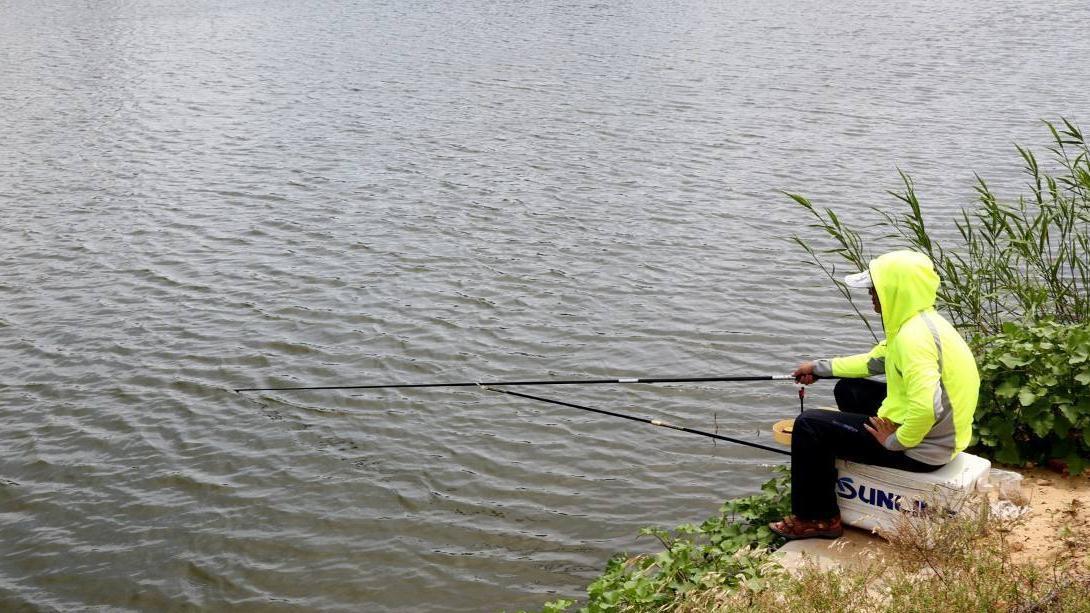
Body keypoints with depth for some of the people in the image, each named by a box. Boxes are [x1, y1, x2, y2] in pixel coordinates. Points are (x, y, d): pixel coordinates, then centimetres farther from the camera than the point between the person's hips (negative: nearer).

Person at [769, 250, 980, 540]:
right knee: (848, 390, 26)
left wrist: (894, 442, -22)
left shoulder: (914, 336, -27)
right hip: (937, 435, 10)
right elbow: (876, 360, 22)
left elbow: (926, 407, -38)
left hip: (922, 449, -10)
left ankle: (815, 519, 5)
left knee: (809, 426, -7)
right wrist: (820, 367, 23)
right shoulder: (921, 320, 6)